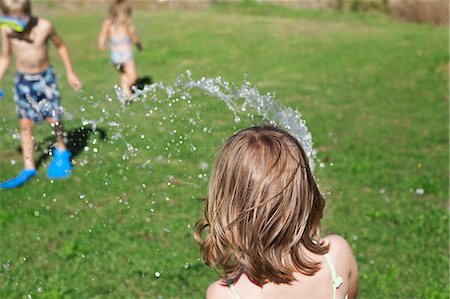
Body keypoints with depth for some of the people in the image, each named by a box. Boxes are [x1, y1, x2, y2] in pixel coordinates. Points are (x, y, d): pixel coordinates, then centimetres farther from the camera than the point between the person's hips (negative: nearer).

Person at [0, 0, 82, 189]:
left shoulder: (44, 26, -16)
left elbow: (60, 46, 1)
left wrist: (70, 73, 4)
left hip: (45, 78, -2)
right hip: (23, 81, 2)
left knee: (53, 119, -7)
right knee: (25, 125, 1)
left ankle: (61, 150, 24)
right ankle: (29, 169, 11)